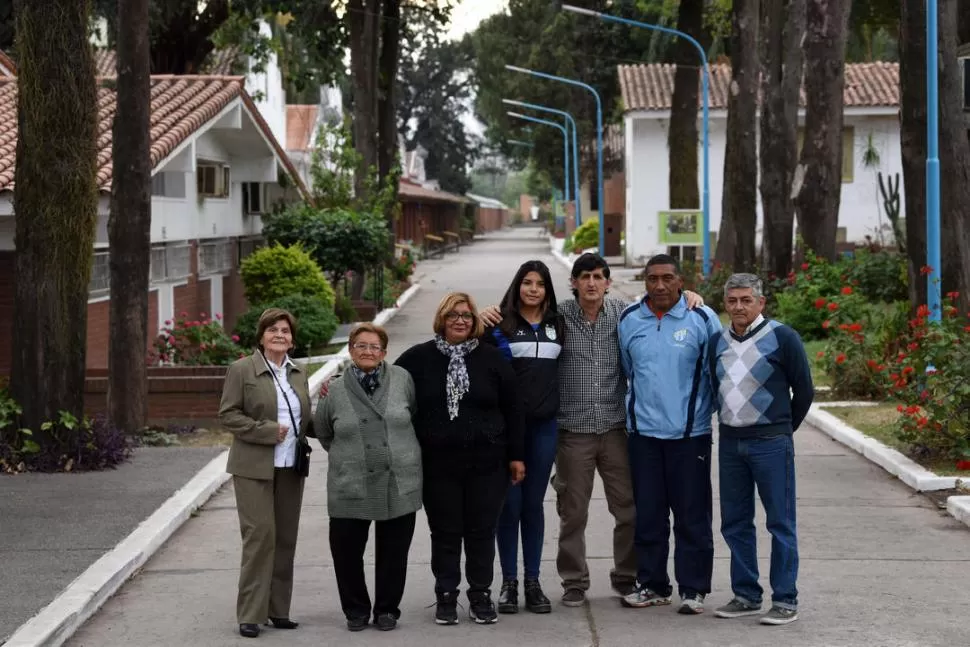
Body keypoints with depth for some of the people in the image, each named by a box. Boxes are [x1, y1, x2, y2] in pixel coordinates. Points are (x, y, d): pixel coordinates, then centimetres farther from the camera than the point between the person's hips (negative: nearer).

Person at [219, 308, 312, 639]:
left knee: (286, 538, 6)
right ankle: (250, 614, -4)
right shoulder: (242, 370, -3)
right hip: (255, 467, -6)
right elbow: (228, 414, -8)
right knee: (260, 536, -9)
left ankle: (277, 609, 15)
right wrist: (268, 431, -15)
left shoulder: (298, 374, 14)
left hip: (290, 467, 6)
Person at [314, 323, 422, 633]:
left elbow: (417, 413, 12)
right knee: (346, 550, 2)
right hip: (350, 488, 0)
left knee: (393, 552, 8)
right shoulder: (335, 391, 2)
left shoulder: (402, 379, 0)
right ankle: (356, 610, 19)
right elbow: (323, 432, 16)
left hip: (399, 484, 0)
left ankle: (387, 610, 23)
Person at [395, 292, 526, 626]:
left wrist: (516, 455, 3)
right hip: (438, 464, 0)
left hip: (486, 463, 0)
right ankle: (446, 597, 17)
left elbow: (512, 409, 4)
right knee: (445, 533, 6)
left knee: (482, 532, 6)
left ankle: (481, 597, 18)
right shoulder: (419, 358, 1)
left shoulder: (491, 358, 2)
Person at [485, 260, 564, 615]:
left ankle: (533, 581, 13)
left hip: (544, 424, 3)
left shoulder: (557, 324, 11)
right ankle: (509, 582, 10)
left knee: (533, 503, 8)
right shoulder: (499, 324, -1)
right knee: (510, 503, 1)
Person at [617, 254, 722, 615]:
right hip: (643, 432, 3)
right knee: (647, 514, 9)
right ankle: (652, 585, 20)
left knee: (692, 515, 2)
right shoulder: (629, 321, 4)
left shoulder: (702, 319, -4)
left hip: (691, 433, -3)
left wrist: (709, 409, 2)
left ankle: (693, 589, 10)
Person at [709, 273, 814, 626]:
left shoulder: (782, 337, -7)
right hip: (730, 441, 6)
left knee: (781, 524, -1)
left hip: (770, 444, -5)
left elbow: (804, 390, -1)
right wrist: (729, 421, 14)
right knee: (734, 523, 10)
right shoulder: (718, 342, 8)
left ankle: (785, 601, 4)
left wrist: (782, 428, 7)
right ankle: (746, 596, 20)